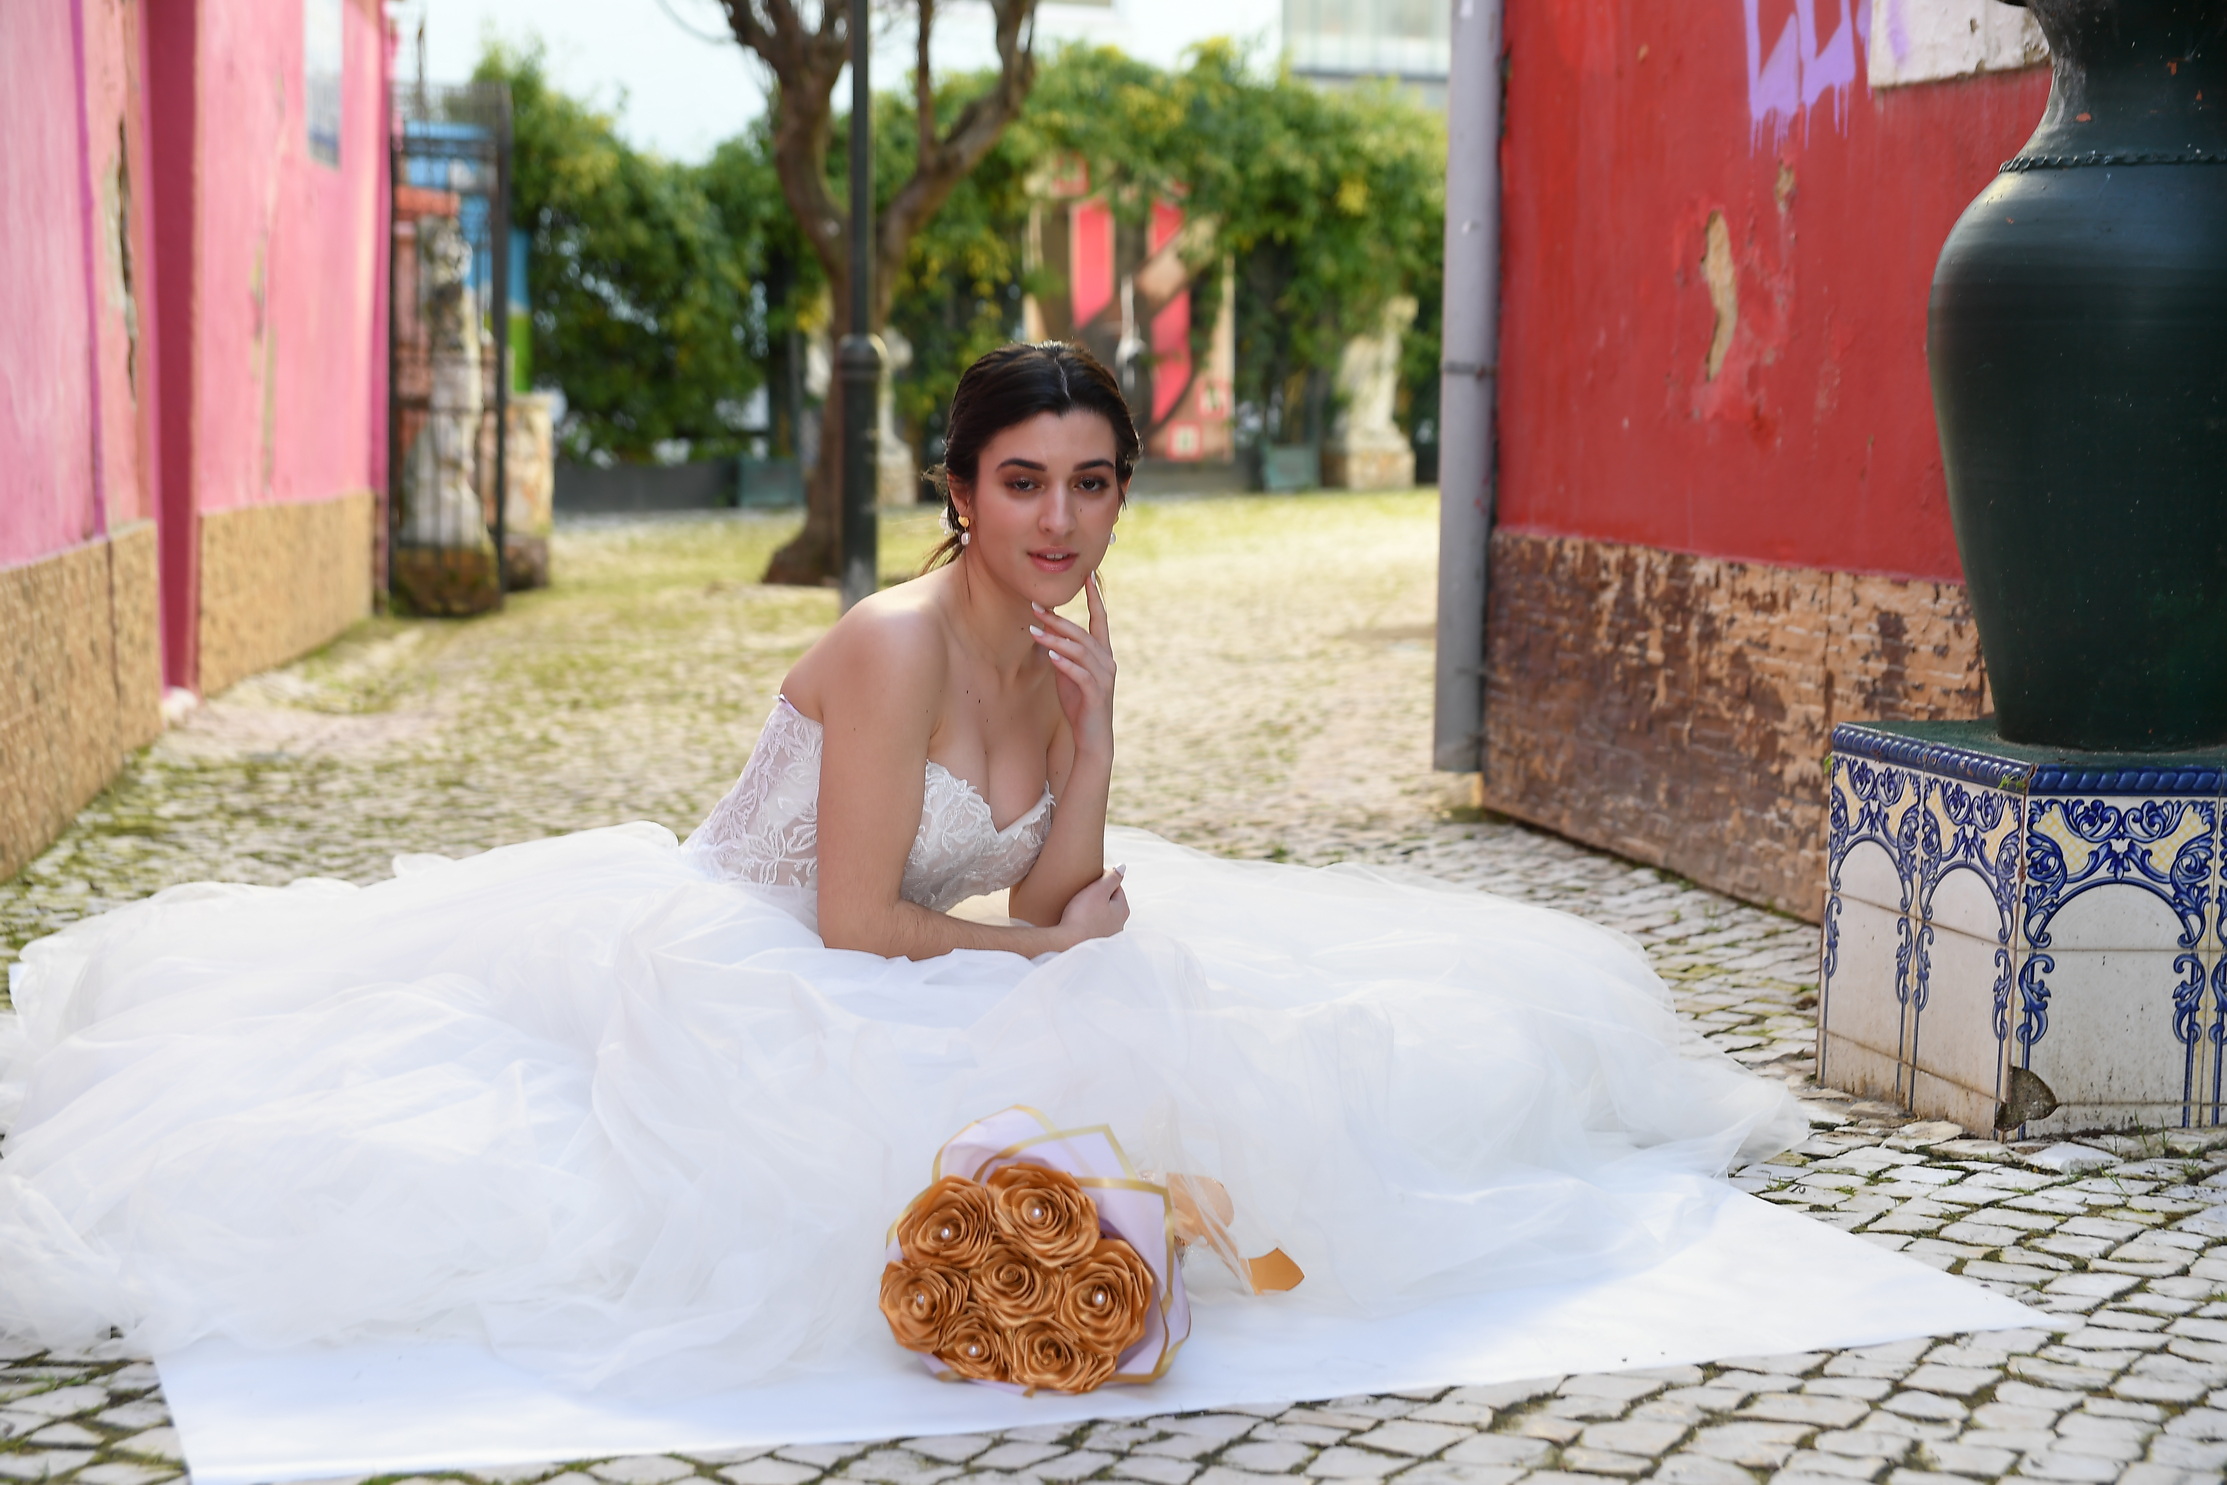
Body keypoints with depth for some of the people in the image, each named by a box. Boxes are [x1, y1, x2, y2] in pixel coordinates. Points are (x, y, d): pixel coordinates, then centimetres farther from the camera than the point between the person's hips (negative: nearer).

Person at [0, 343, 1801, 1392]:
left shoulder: (1061, 650, -1)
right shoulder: (896, 644, -26)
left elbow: (1050, 905, -3)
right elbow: (854, 923, -27)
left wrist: (1094, 729, -16)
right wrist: (1040, 950, -12)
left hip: (899, 994, 8)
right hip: (740, 985, -8)